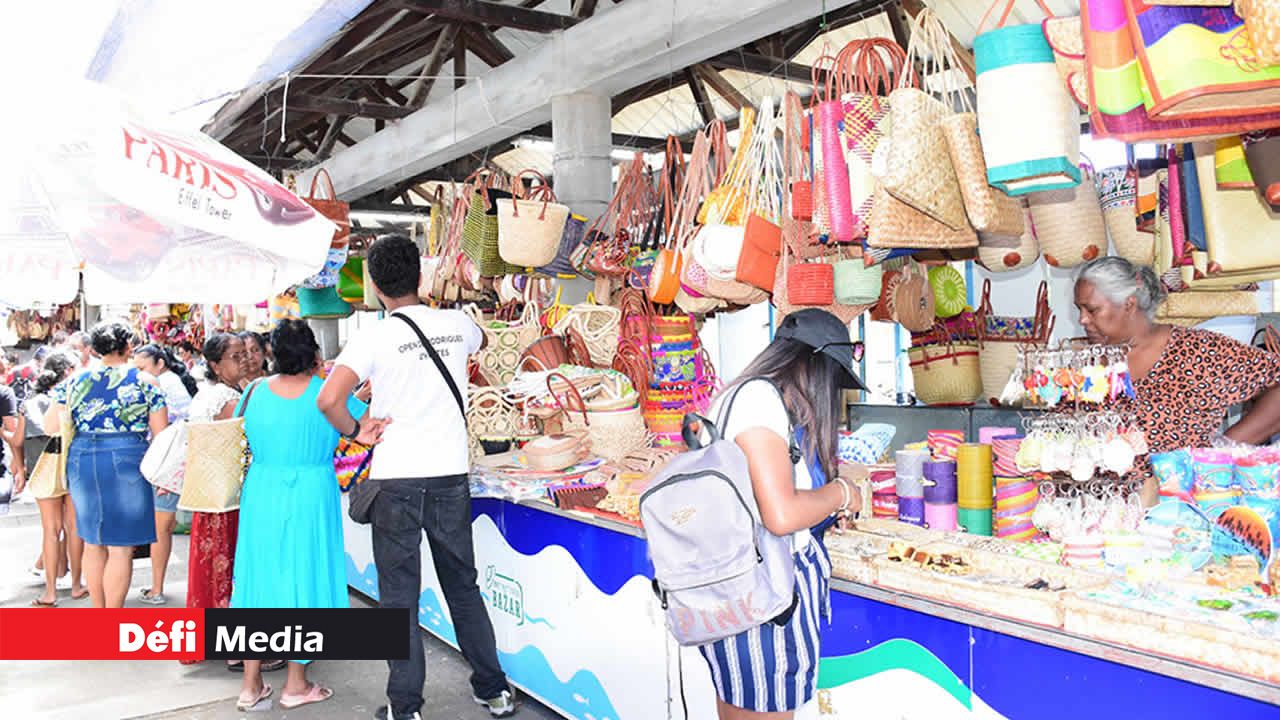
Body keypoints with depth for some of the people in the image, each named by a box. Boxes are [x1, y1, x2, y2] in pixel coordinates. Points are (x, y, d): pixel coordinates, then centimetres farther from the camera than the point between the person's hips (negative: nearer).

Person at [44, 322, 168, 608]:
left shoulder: (75, 381, 7)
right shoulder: (144, 381, -2)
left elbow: (49, 427, 7)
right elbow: (161, 432, -5)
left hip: (81, 460, 4)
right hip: (127, 459, -4)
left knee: (93, 543, 18)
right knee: (121, 547, 3)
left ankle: (98, 612, 29)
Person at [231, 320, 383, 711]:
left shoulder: (256, 391, -1)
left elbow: (239, 433, 15)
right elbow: (371, 426, -11)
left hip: (261, 494, 4)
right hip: (310, 497, -3)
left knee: (259, 579, 13)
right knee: (304, 580, 8)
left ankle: (251, 685, 21)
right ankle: (296, 685, 18)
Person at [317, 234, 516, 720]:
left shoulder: (374, 338, -10)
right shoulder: (456, 324, 2)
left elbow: (329, 399, -22)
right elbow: (480, 340, 27)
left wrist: (354, 431, -4)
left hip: (396, 478, -3)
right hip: (451, 474, 4)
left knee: (399, 594, 8)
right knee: (463, 586, 16)